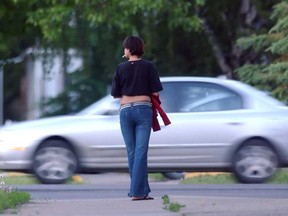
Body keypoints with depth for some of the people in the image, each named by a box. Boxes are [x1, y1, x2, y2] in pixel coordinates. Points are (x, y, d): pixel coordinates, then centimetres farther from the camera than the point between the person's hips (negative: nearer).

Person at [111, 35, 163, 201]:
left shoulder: (121, 68, 2)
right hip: (143, 109, -1)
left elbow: (115, 94, 6)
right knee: (141, 151, -5)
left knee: (132, 151, 10)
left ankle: (142, 189, 13)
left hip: (126, 110, 1)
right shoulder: (148, 67, 0)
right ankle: (138, 192, -12)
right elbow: (156, 92, -1)